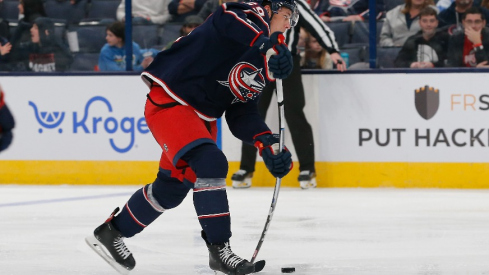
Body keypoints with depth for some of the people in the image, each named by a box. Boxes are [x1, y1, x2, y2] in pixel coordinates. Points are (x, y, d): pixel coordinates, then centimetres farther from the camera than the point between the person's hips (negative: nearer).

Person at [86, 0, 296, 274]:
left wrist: (267, 144, -7)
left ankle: (111, 233, 34)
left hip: (201, 117, 10)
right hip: (169, 102, -10)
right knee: (210, 164, -24)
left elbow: (242, 115, 9)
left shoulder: (260, 66, 13)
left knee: (172, 187, 15)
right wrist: (272, 44, -58)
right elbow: (237, 25, -39)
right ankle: (219, 249, -20)